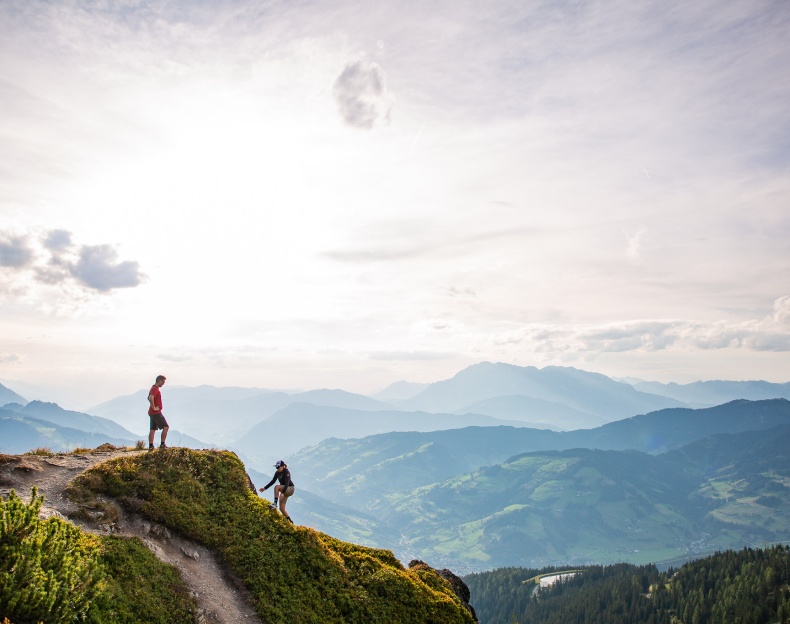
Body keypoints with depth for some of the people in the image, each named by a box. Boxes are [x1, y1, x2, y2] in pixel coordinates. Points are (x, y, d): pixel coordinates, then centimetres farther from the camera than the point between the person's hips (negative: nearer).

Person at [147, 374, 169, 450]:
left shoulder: (154, 388, 16)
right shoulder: (155, 389, -16)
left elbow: (149, 398, 32)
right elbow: (151, 398, -34)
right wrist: (154, 408, -25)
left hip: (152, 413, 10)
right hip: (156, 413, -10)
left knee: (152, 429, 10)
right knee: (166, 427, -6)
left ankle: (151, 446, 11)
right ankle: (162, 444, -4)